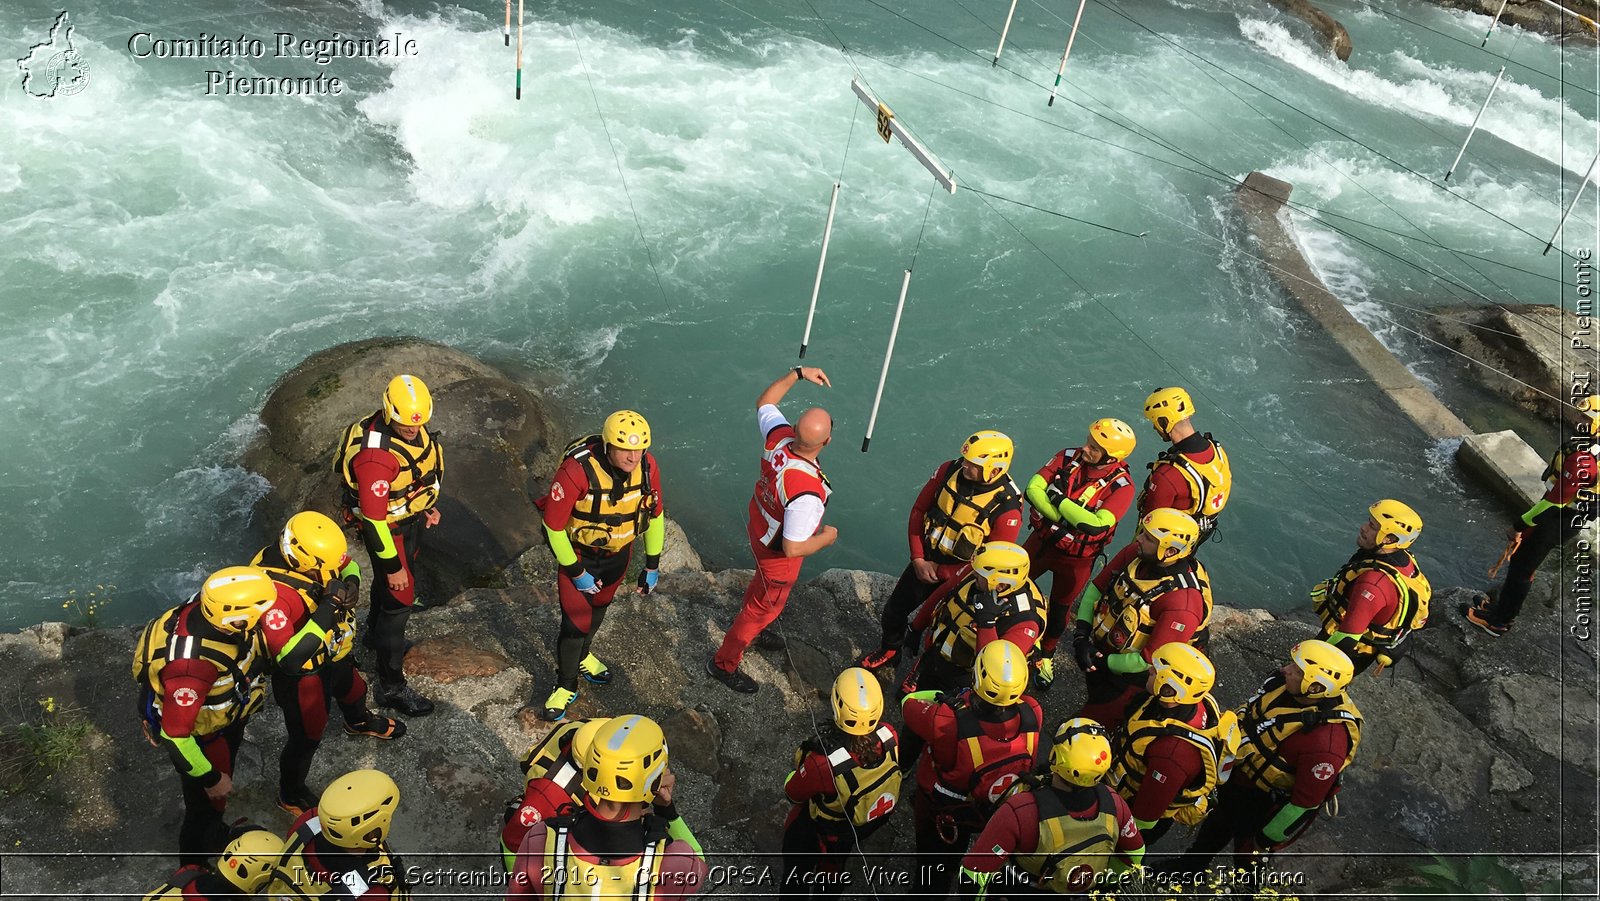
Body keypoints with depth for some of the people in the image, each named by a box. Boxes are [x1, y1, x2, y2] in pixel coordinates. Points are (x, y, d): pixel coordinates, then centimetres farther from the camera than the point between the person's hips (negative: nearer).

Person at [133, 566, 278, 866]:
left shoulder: (210, 608, -24)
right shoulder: (193, 665, -46)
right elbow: (175, 733, -34)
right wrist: (210, 779, -21)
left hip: (225, 717, 7)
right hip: (197, 735, -7)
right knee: (207, 803, 17)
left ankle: (214, 836, 61)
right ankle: (195, 868, 46)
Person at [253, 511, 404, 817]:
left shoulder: (315, 554, -22)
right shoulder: (272, 593, -42)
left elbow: (350, 565, 1)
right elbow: (290, 659, -46)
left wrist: (351, 584, -23)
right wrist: (328, 607, -48)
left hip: (336, 654, 7)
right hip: (304, 675, -7)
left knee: (353, 691, 35)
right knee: (306, 737, 16)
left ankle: (360, 722, 70)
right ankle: (291, 794, 45)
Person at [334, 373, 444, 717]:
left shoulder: (411, 427, -11)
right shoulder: (377, 455, -37)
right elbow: (374, 518, -30)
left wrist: (426, 505, 15)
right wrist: (392, 565, -23)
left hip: (411, 518, 9)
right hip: (388, 529, -9)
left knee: (386, 582, 30)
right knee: (400, 598, -2)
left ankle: (377, 635, 57)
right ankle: (391, 687, 12)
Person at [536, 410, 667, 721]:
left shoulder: (647, 466, -21)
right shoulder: (578, 471, -36)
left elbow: (655, 513, -4)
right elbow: (553, 523, -25)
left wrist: (652, 565, 2)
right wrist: (575, 572, -16)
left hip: (619, 553, 5)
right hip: (578, 554, -4)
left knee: (599, 606, 25)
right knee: (576, 621, 0)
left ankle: (582, 654, 54)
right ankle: (566, 685, 25)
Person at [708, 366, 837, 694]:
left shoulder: (778, 436, -26)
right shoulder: (807, 493, -45)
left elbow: (763, 402, -2)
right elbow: (792, 548, -36)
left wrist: (797, 373, -4)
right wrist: (826, 537, -19)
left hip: (760, 527, 7)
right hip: (778, 555, -7)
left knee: (762, 583, 35)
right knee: (765, 607, 20)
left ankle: (751, 628, 64)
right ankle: (724, 663, 41)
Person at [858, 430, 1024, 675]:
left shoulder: (1007, 508, -28)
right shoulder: (949, 470, -17)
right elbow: (919, 510, -4)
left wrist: (941, 572, -16)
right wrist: (918, 559, -9)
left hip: (960, 576, -4)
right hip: (925, 561, 5)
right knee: (895, 608, 19)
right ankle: (889, 650, 49)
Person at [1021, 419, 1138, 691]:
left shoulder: (1121, 486, -23)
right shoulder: (1069, 456, -14)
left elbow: (1096, 525, -35)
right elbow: (1033, 489, -18)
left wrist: (1058, 497, -29)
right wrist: (1061, 519, -26)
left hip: (1077, 558, -2)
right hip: (1042, 540, 3)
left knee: (1059, 611, 17)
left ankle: (1045, 655, 43)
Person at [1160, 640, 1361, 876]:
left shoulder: (1326, 740, -38)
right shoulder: (1284, 682, -20)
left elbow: (1306, 801, -26)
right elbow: (1248, 712, 1)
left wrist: (1267, 839, -14)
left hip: (1267, 803, -6)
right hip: (1238, 773, 6)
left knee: (1248, 854, 20)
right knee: (1216, 824, 30)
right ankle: (1190, 865, 57)